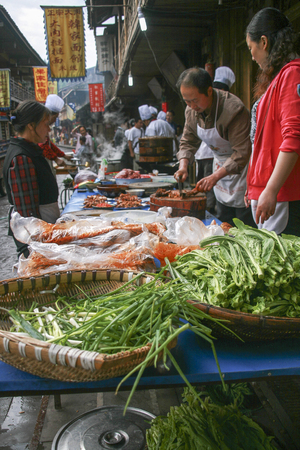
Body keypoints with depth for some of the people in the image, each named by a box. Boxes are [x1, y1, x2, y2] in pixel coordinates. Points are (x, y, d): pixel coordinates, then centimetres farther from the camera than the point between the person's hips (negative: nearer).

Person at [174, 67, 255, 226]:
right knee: (222, 224, 12)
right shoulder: (191, 110, -7)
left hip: (242, 165, -6)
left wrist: (215, 176, -38)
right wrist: (183, 165, -15)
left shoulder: (234, 109, -29)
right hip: (220, 164, 7)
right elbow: (188, 141, 4)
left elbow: (241, 152, -30)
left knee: (245, 224, -3)